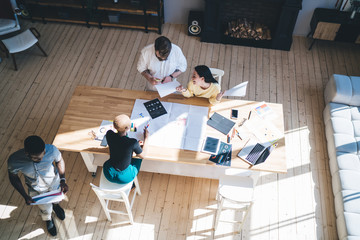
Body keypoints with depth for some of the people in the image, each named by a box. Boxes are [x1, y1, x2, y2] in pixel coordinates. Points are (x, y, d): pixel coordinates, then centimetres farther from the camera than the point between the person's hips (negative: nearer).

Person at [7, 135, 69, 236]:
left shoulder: (52, 150, -37)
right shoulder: (14, 161, -37)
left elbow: (59, 161, -13)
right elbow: (13, 178, -14)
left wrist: (62, 180, -18)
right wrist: (25, 196, -15)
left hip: (54, 183, 1)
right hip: (37, 190, 0)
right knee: (46, 209, 25)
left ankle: (55, 205, 71)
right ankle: (48, 219, 63)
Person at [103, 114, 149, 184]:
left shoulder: (109, 134, -17)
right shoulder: (132, 143, -27)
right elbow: (143, 155, -7)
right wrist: (146, 138, 3)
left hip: (109, 175, 3)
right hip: (124, 178, -3)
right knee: (138, 158, 25)